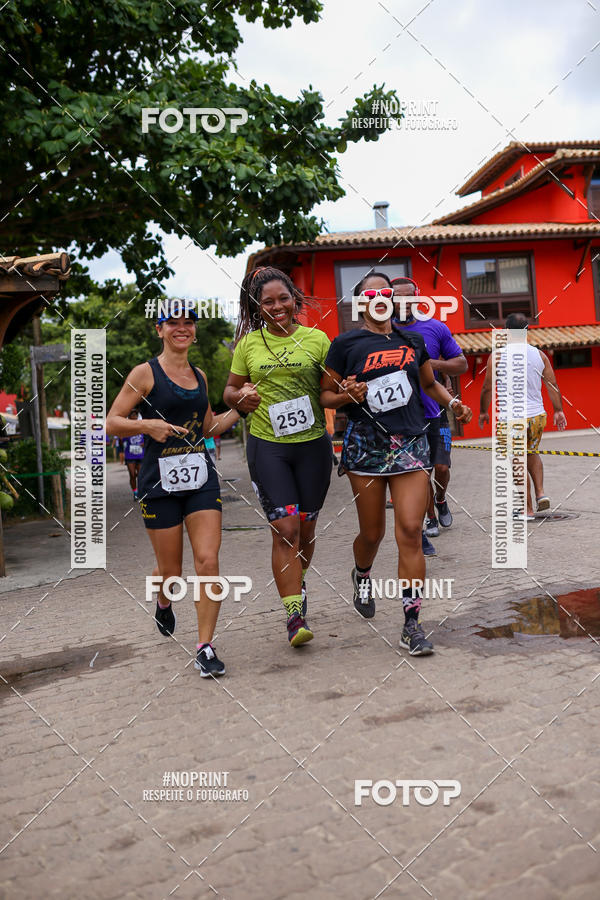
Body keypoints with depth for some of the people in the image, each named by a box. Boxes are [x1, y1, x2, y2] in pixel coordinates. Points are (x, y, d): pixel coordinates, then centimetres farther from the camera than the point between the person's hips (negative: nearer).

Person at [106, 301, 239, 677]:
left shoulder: (200, 375, 12)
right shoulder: (145, 373, -3)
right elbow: (112, 423, -3)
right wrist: (147, 425, -19)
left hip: (201, 477, 3)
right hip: (160, 481, -3)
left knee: (208, 560, -9)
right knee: (170, 570, 7)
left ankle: (206, 647, 0)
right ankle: (164, 603, 44)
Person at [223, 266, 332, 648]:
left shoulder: (317, 339, 4)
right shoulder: (249, 343, 5)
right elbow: (230, 391, 14)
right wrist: (241, 396, -8)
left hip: (312, 444, 1)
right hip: (267, 445, -1)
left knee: (306, 527, 11)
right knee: (285, 527, -9)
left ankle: (297, 583, 39)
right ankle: (295, 615, -4)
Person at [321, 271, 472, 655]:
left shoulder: (413, 341, 13)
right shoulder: (346, 344, 2)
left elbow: (430, 383, 27)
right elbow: (325, 395, 5)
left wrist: (453, 402, 9)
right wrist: (349, 396, -15)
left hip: (411, 444, 2)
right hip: (366, 444, -2)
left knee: (410, 530, -8)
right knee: (372, 532, 5)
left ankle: (412, 624, -3)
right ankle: (362, 574, 42)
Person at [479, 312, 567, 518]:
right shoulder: (539, 355, 2)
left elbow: (487, 388, -4)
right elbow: (553, 385, 5)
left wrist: (483, 412, 9)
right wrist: (558, 411, 14)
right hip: (537, 415, 4)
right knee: (532, 454, 26)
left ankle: (528, 509, 11)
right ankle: (540, 493, 11)